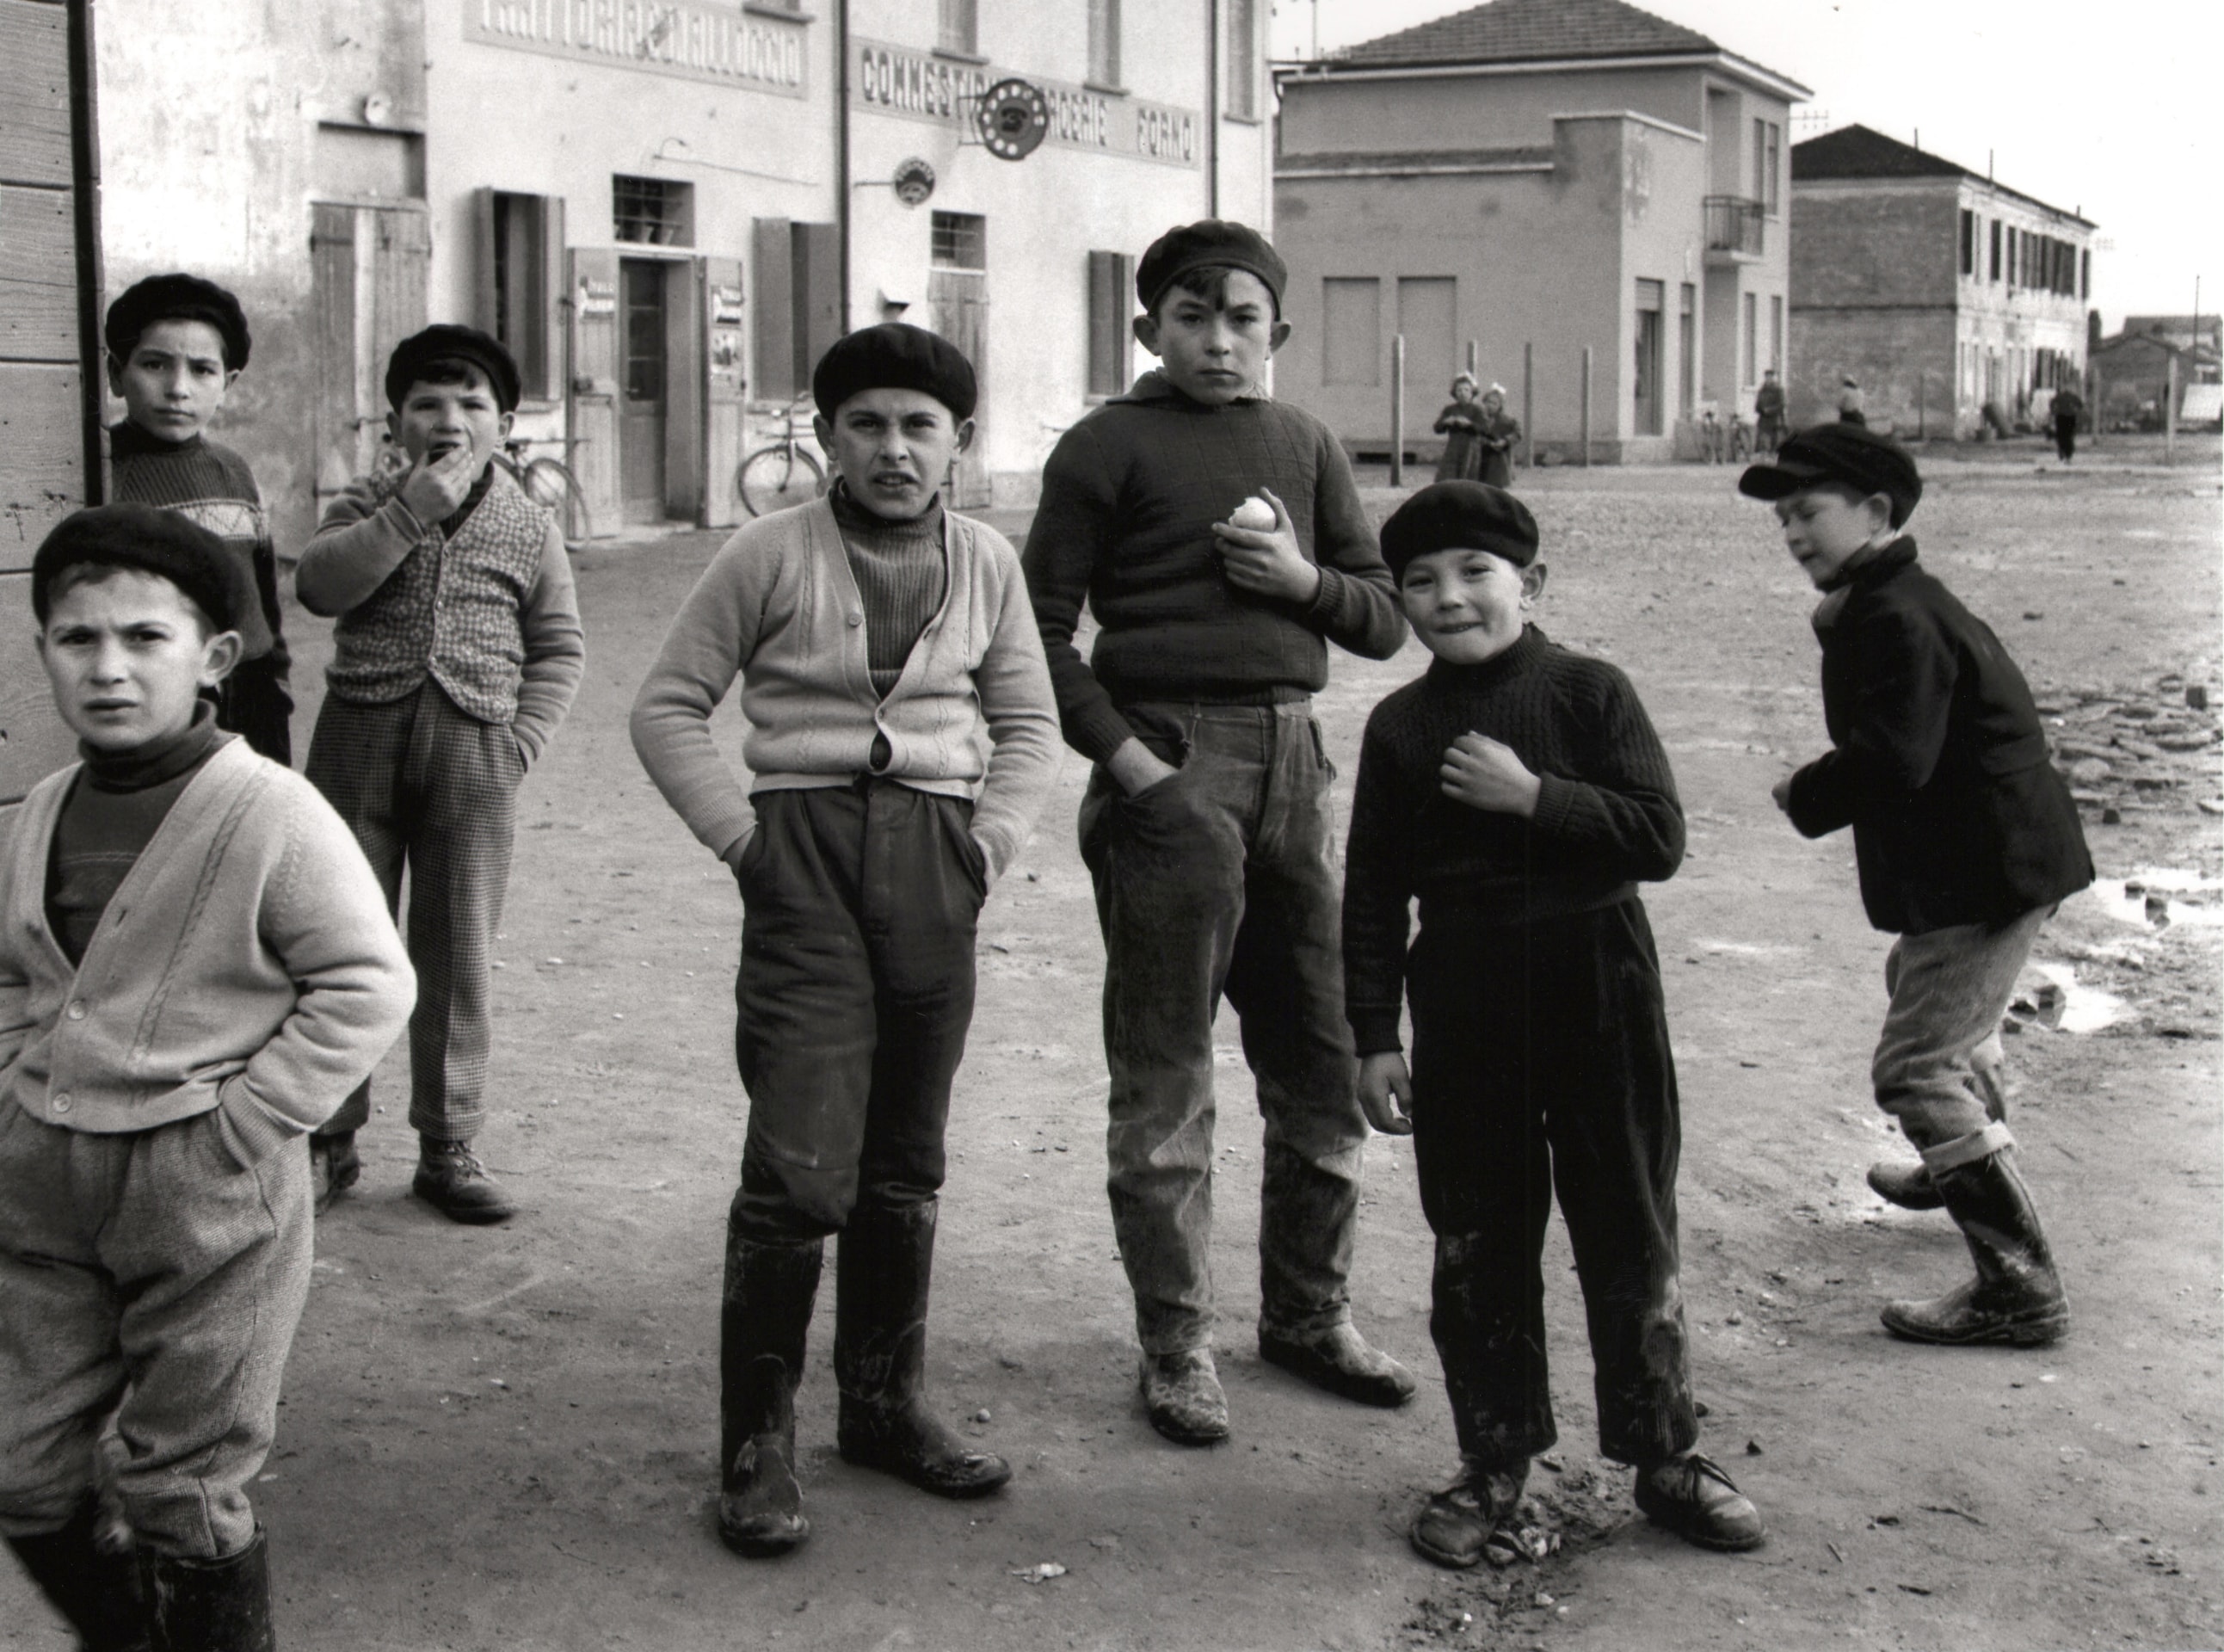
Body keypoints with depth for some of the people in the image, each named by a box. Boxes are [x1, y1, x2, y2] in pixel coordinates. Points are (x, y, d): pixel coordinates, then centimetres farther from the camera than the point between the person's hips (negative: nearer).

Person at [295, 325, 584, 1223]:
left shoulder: (529, 527, 8)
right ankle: (328, 1140, 15)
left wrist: (520, 740, -1)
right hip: (360, 738, 0)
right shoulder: (366, 506, 7)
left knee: (459, 954, 4)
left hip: (473, 750, 0)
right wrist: (412, 511, -17)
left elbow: (558, 648, 12)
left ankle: (449, 1148, 14)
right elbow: (317, 583, -13)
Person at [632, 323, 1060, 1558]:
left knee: (905, 1162, 12)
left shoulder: (986, 563, 8)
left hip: (935, 861, 4)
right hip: (806, 850, -4)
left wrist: (988, 844, 4)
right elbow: (669, 706, 1)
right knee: (801, 1167, -10)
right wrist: (740, 836, -6)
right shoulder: (773, 554, -3)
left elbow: (1027, 727, 16)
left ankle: (884, 1401, 27)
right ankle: (756, 1443, 3)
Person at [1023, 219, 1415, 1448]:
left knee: (1323, 1059, 11)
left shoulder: (1304, 445, 14)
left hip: (1292, 760, 5)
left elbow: (1384, 619, 15)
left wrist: (1307, 580, -5)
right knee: (1164, 1078, 2)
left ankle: (1307, 1313, 26)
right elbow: (1041, 627, -4)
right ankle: (1175, 1345, 13)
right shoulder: (1110, 445, -1)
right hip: (1170, 765, -5)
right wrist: (1123, 756, -14)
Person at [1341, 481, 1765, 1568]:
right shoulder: (1400, 727, 3)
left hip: (1597, 997, -2)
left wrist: (1531, 796, -19)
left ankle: (1665, 1456, 22)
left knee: (1631, 1236, 8)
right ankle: (1495, 1462, 24)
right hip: (1463, 1009, 2)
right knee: (1477, 1245, 9)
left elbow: (1660, 838, -12)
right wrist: (1374, 1039, 1)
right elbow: (1372, 896, 5)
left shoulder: (1588, 693, -4)